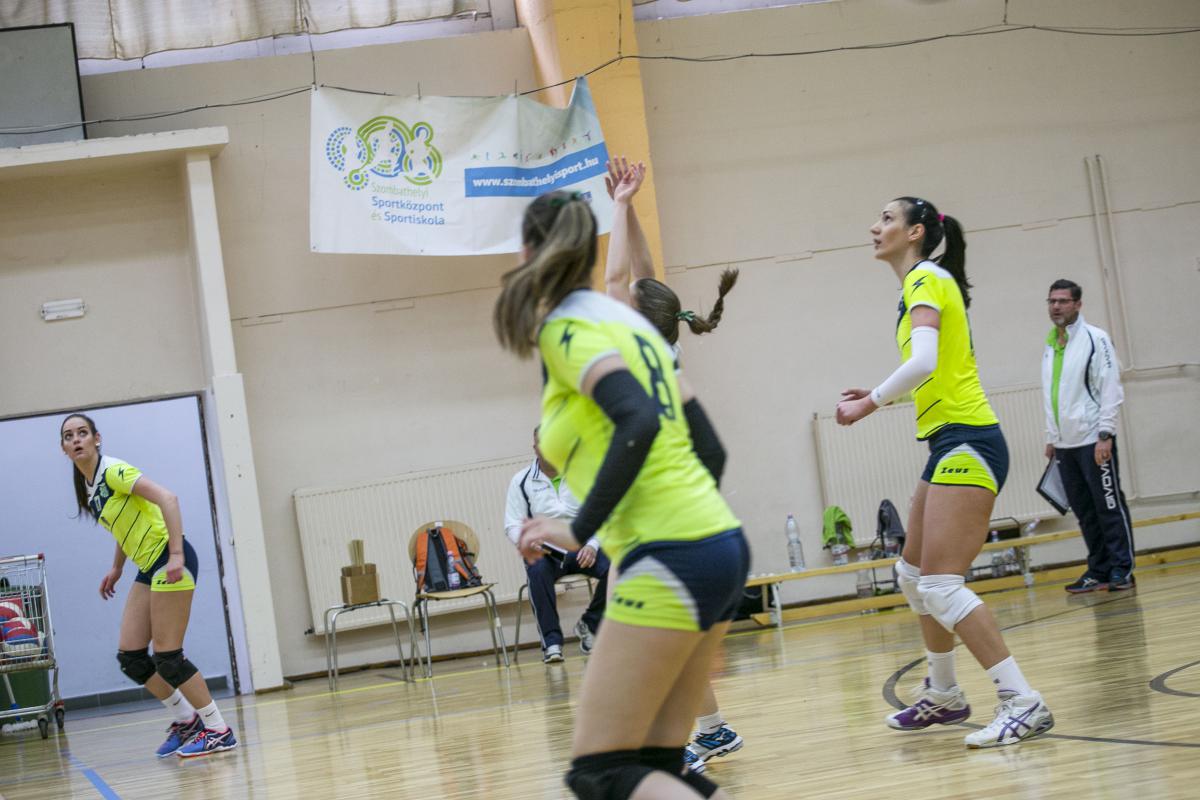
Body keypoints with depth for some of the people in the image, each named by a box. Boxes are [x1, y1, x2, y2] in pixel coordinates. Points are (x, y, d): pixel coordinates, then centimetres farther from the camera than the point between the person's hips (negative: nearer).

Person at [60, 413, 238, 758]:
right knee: (130, 657, 5)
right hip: (149, 568, 9)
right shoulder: (88, 486, 12)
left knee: (166, 656, -9)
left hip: (170, 560, -9)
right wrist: (116, 568, 25)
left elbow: (167, 498, -24)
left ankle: (219, 731, 0)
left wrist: (176, 555, -30)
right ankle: (186, 720, 19)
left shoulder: (113, 471, -14)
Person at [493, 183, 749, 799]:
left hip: (670, 559, -9)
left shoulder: (565, 328, -6)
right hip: (720, 543, 9)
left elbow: (638, 421, -23)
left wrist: (580, 530, -18)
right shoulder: (626, 320, 18)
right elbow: (708, 446, 19)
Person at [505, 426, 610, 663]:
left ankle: (589, 625, -5)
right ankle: (551, 641, -31)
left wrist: (592, 545, -18)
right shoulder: (521, 481, 4)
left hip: (580, 547, 1)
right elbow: (512, 525, 0)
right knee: (538, 570, -37)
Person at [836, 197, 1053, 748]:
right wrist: (878, 397, 14)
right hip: (950, 443, 10)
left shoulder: (926, 279, -10)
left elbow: (924, 361, -25)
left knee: (940, 585, -15)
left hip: (965, 443, -10)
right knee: (913, 576, 18)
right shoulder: (920, 283, 18)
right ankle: (944, 696, 31)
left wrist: (870, 403, -15)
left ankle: (1023, 703, -15)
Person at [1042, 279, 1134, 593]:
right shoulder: (1050, 345, 14)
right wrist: (1051, 437, 18)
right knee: (1084, 511, 8)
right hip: (1064, 445, 7)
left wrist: (1105, 434, -17)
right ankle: (1099, 570, 14)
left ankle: (1122, 569, 2)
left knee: (1109, 506, -3)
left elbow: (1111, 389, -11)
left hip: (1092, 441, -7)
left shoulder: (1095, 339, -6)